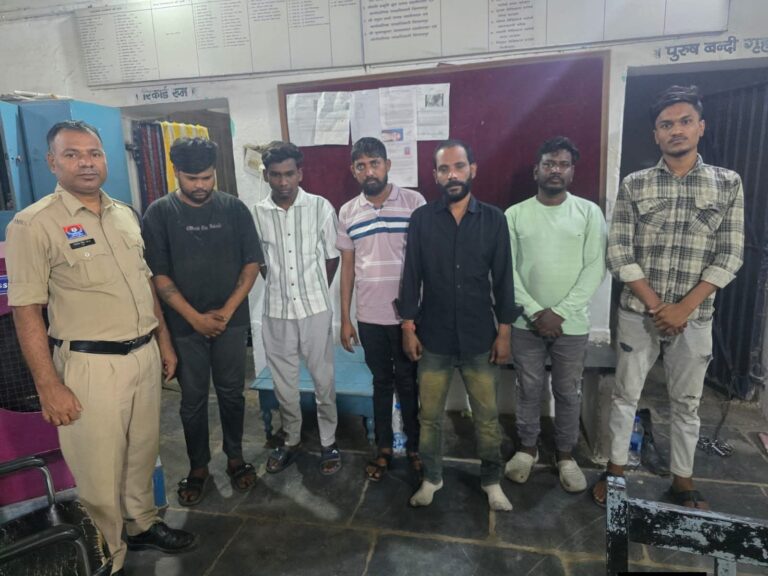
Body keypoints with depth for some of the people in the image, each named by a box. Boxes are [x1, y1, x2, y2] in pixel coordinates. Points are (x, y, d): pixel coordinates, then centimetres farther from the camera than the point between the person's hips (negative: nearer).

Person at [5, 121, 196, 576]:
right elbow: (26, 311, -12)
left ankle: (142, 524, 43)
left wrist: (164, 341, 15)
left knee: (143, 450, 20)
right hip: (91, 365, -5)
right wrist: (49, 387, -14)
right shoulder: (34, 224, -10)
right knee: (99, 468, 8)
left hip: (145, 354, 6)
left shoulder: (126, 214, 9)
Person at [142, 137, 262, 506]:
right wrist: (196, 317, -12)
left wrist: (227, 311, -9)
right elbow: (157, 274, -7)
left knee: (231, 393, 12)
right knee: (193, 400, 10)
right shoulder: (159, 213, -5)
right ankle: (198, 468, 28)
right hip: (185, 326, -1)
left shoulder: (234, 208, -2)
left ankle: (235, 457, 31)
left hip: (231, 321, 1)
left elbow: (251, 263, -1)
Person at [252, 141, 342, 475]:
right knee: (283, 383, 15)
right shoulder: (257, 213, -3)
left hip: (315, 309, -1)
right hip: (276, 311, 2)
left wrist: (315, 293, 8)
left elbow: (332, 256, 3)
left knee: (323, 380, 10)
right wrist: (280, 287, 8)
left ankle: (328, 442, 28)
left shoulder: (321, 207, -6)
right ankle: (291, 440, 35)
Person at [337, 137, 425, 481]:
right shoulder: (348, 212, 4)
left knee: (409, 383, 12)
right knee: (381, 382, 16)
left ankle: (414, 446, 31)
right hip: (369, 317, 3)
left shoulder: (414, 202, -6)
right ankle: (383, 447, 32)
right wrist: (345, 318, 6)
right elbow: (347, 266, 7)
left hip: (407, 314, -2)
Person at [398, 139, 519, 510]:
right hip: (433, 337, 0)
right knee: (430, 415, 11)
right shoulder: (421, 219, -2)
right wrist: (408, 328, -3)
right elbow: (412, 276, 0)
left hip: (480, 338, 0)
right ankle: (431, 478, 32)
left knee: (487, 416, 11)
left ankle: (491, 481, 33)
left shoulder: (493, 219, -1)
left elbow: (503, 280, 1)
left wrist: (504, 332, -2)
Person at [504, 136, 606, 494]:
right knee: (528, 390, 13)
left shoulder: (589, 213, -2)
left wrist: (559, 312, -14)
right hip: (527, 322, 1)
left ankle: (565, 455, 32)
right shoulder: (515, 215, -1)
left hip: (572, 323, 0)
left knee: (569, 393, 13)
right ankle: (527, 448, 33)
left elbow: (595, 269, -7)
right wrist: (536, 312, -13)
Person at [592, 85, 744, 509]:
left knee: (686, 403, 13)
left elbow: (729, 257, -4)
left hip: (695, 317, 1)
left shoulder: (728, 184, 0)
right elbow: (619, 254, -7)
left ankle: (682, 482, 30)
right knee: (625, 395, 10)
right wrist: (656, 305, -13)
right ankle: (616, 470, 27)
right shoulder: (634, 185, -2)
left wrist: (684, 308, -13)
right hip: (638, 313, 0)